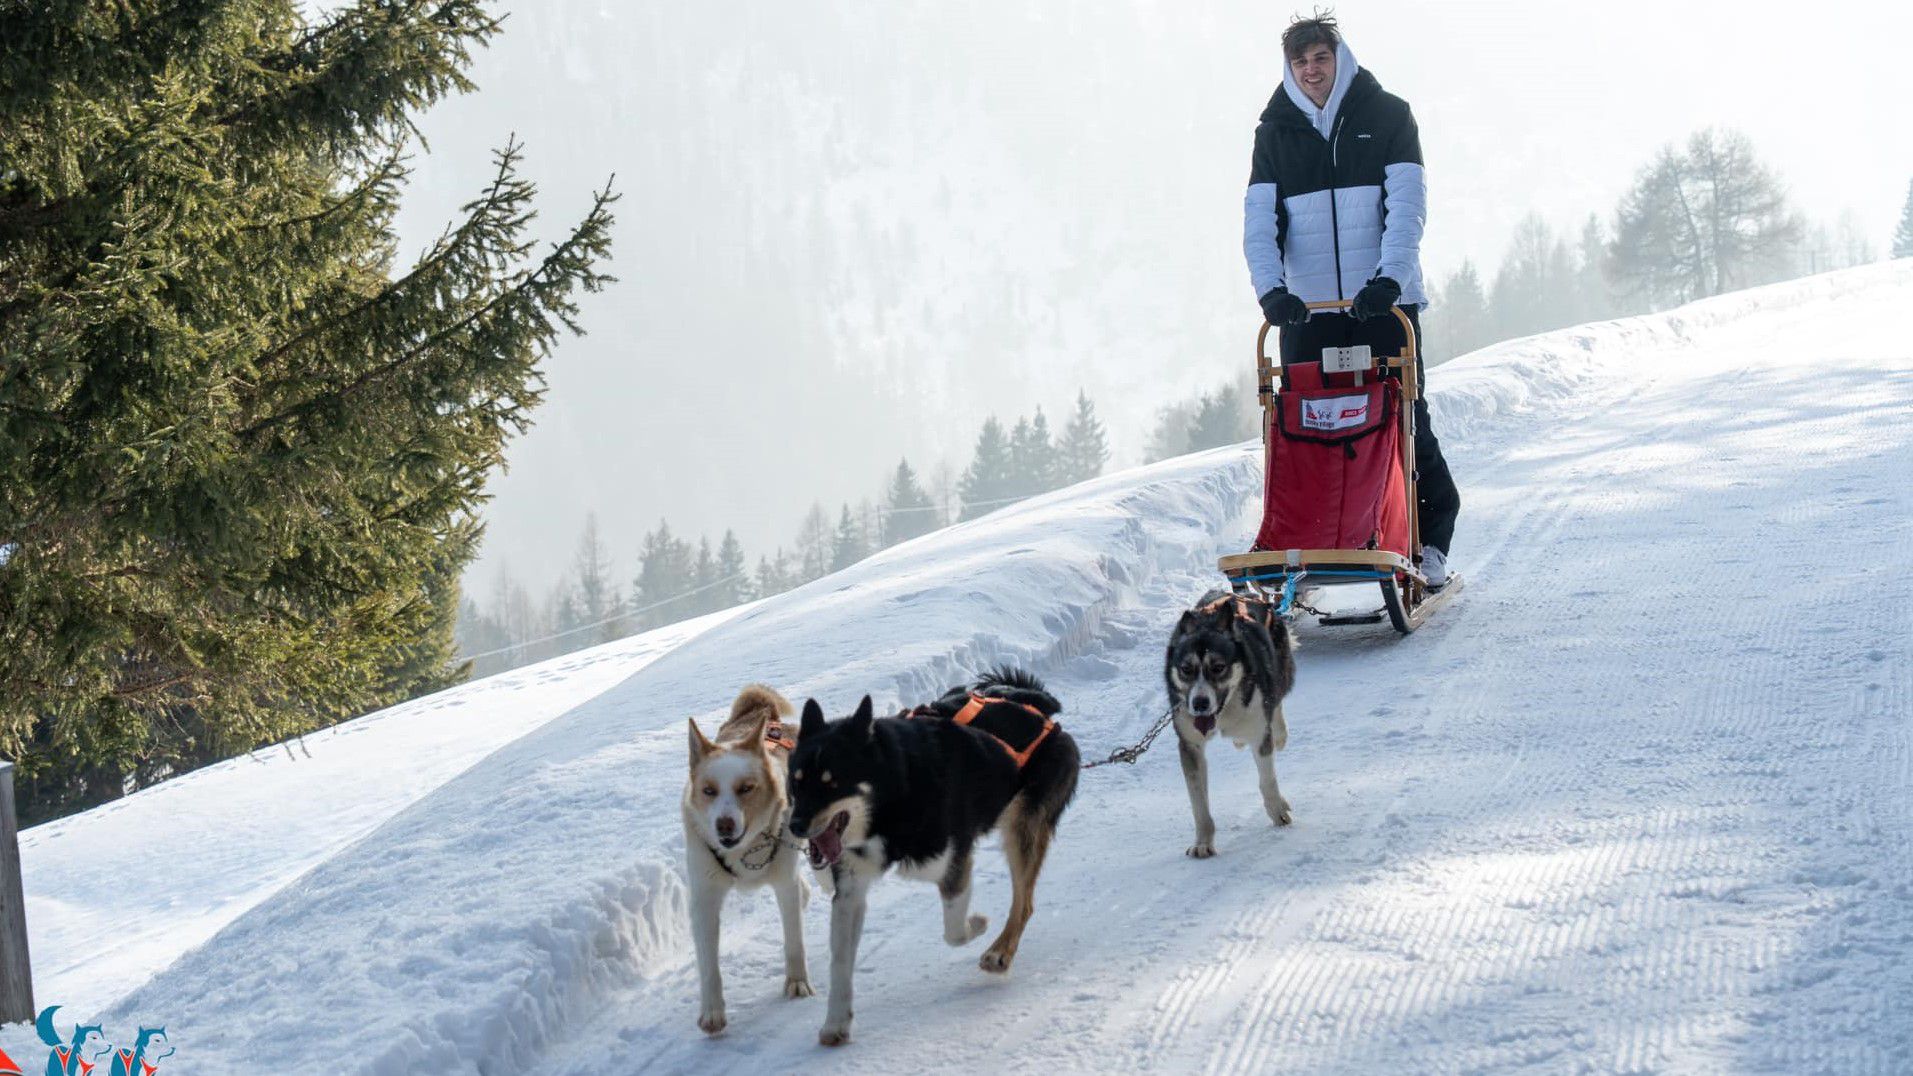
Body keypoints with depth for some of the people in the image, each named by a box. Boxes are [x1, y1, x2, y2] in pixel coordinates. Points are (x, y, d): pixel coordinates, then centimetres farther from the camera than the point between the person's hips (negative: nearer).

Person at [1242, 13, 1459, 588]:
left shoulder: (1388, 116, 3)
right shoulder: (1275, 132, 9)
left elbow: (1406, 206, -7)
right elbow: (1260, 220, 0)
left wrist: (1389, 279, -22)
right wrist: (1271, 288, -17)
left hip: (1385, 303, -2)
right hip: (1306, 309, 2)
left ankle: (1431, 543, 7)